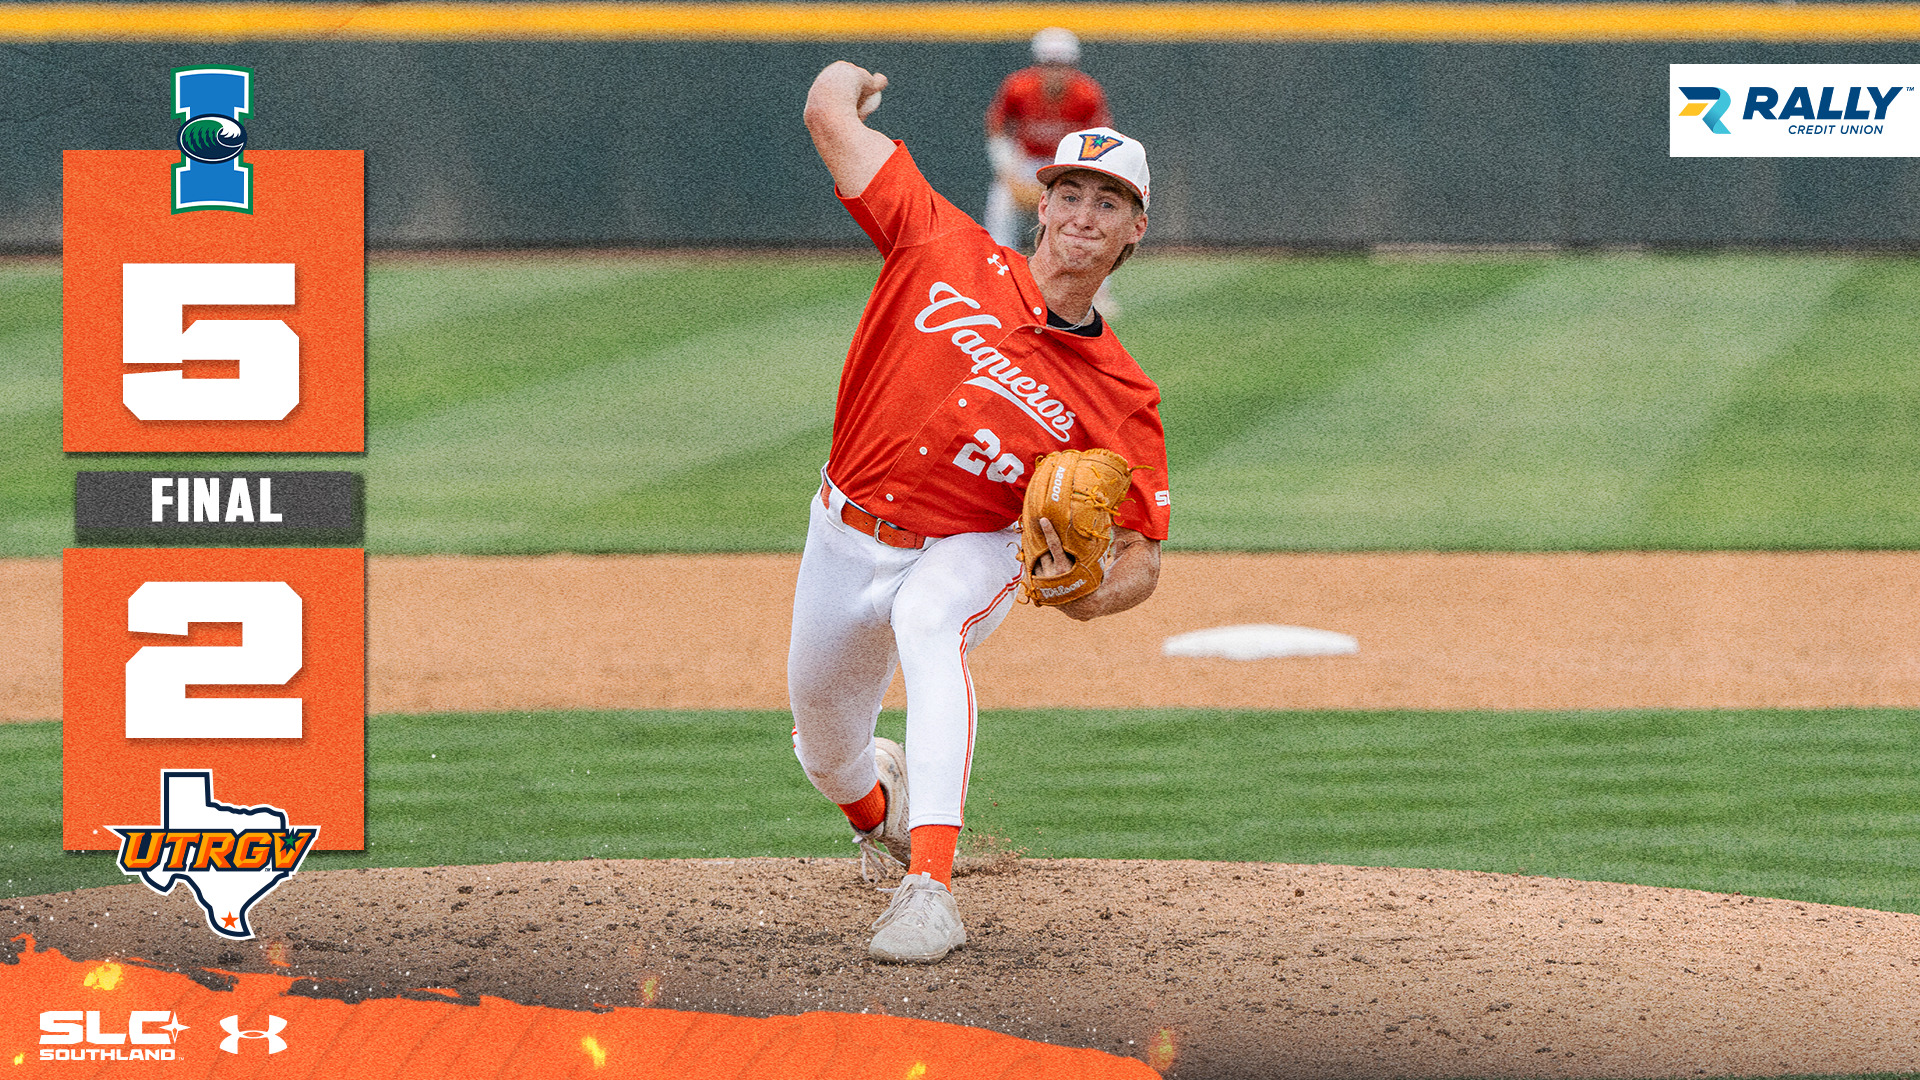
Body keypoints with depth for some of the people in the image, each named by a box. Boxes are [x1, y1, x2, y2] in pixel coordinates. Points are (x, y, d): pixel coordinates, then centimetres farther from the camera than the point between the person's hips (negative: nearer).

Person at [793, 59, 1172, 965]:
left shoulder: (1121, 398, -16)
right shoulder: (949, 252, -15)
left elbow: (1143, 556, -14)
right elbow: (829, 114, -12)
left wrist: (1091, 598, -36)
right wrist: (845, 80, 12)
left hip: (968, 555, -3)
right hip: (845, 540, 3)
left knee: (929, 621, -39)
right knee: (825, 750, 16)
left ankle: (929, 889, -50)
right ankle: (881, 808, 59)